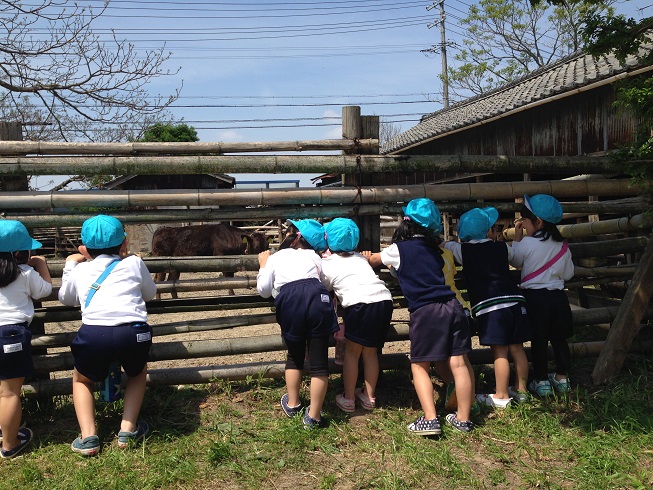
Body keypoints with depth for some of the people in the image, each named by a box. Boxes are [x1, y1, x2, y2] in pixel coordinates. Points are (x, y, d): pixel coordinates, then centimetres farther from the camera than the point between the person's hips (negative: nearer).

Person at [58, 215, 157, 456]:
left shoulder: (79, 270, 22)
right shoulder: (134, 264, 18)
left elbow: (66, 298, 40)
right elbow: (150, 293, 34)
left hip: (94, 334, 0)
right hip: (133, 332, 0)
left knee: (82, 379, 31)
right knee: (137, 373, 33)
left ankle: (88, 436, 17)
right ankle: (128, 430, 22)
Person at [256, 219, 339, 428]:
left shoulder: (275, 258, 25)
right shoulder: (314, 256, 27)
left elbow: (264, 290, 21)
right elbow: (325, 282, 17)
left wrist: (263, 265, 36)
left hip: (289, 301, 0)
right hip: (318, 298, 0)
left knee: (295, 356, 23)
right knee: (319, 360, 9)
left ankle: (292, 403, 37)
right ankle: (313, 415, 14)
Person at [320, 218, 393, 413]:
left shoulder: (326, 263, 14)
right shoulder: (360, 257, 27)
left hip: (359, 303, -5)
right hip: (384, 299, 5)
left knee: (352, 352, 12)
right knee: (370, 351, 19)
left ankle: (348, 399, 18)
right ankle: (369, 397, 28)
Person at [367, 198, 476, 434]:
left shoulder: (398, 249, 4)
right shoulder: (433, 248, 17)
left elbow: (373, 260, 23)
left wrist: (366, 256, 46)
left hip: (425, 311, -4)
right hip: (451, 306, 5)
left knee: (419, 366, 6)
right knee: (458, 363, 5)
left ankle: (430, 420, -3)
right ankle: (463, 419, 12)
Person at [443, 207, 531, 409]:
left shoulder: (462, 250, 1)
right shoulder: (502, 247, 10)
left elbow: (442, 244, 15)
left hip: (489, 307, -4)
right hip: (515, 301, 4)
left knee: (500, 353, -3)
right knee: (517, 348, 12)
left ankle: (501, 396, 4)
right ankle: (520, 389, 25)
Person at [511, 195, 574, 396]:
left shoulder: (527, 243, -13)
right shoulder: (561, 245, 3)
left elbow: (515, 261, 4)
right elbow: (568, 274, 10)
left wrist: (517, 238, 7)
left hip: (534, 298, -4)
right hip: (557, 296, 4)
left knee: (538, 341, 4)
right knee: (559, 339, 14)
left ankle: (541, 381, 10)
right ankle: (562, 378, 23)